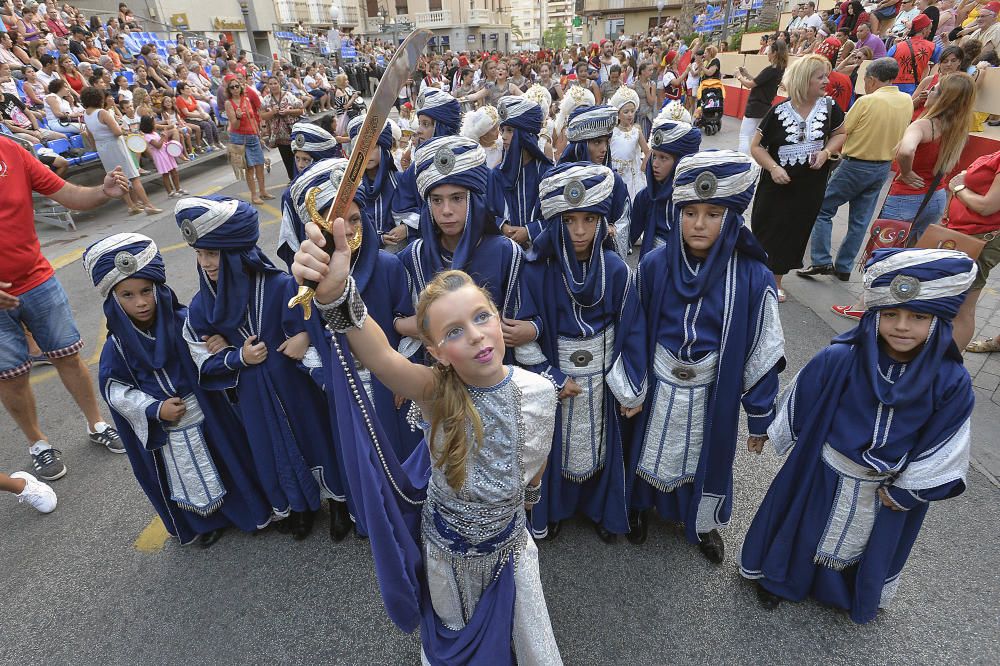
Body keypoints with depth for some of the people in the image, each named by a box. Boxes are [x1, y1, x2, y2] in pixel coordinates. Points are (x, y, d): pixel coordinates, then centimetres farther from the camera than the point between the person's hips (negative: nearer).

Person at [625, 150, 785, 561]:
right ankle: (640, 507, 51)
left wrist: (760, 416, -4)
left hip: (714, 392, 0)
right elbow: (635, 330, -1)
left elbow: (762, 354, -9)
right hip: (658, 386, 1)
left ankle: (702, 521, 50)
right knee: (650, 448, 21)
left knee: (708, 455, 21)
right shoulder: (654, 265, -14)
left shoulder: (753, 279, -18)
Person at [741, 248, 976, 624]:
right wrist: (773, 435, 2)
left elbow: (941, 449, -9)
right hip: (823, 476, -2)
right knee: (803, 530, 20)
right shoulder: (838, 360, -24)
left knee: (872, 549, 27)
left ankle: (854, 596, 57)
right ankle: (776, 577, 47)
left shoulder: (952, 381, -19)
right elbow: (799, 405, -10)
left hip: (888, 489, 2)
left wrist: (905, 491, -6)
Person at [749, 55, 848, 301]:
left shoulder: (829, 106, -2)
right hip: (778, 184, -3)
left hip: (811, 186, 3)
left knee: (793, 235, 9)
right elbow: (756, 146, -6)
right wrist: (773, 167, -21)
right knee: (766, 231, 4)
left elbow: (840, 133, 12)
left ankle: (776, 281, 24)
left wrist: (826, 152, -9)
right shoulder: (779, 111, -11)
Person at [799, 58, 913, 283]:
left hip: (855, 165, -6)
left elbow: (842, 131, -12)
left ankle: (822, 262, -3)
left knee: (823, 209, 4)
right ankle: (844, 267, 17)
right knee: (860, 221, 11)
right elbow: (895, 129, 12)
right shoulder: (907, 101, 2)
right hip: (883, 167, 6)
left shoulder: (867, 101, -16)